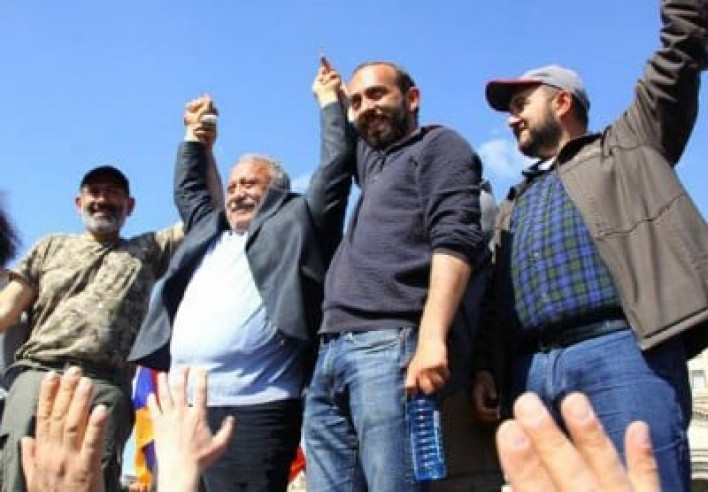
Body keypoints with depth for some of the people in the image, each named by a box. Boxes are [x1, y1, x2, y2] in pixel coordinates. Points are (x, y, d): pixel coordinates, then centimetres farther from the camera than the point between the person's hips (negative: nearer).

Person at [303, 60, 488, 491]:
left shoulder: (438, 145, 7)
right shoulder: (372, 162, 30)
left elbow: (455, 240, -10)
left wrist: (432, 337, -21)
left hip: (390, 345, -8)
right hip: (331, 352, 8)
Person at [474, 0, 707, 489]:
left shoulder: (624, 146, 19)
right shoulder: (514, 205, 32)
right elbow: (498, 295, 24)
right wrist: (488, 367, 11)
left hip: (622, 352, -5)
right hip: (533, 372, 5)